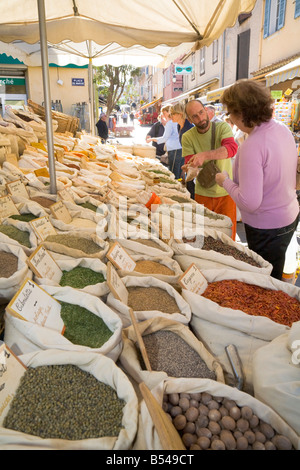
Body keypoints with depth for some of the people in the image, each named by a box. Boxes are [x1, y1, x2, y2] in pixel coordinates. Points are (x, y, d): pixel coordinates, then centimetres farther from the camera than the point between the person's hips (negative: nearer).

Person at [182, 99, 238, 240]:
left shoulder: (222, 127, -8)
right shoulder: (187, 137, -3)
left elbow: (232, 148, -26)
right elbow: (189, 163, -12)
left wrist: (204, 155, -40)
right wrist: (190, 168, -37)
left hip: (225, 192, -1)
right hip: (202, 193, 1)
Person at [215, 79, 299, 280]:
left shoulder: (252, 147, -29)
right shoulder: (282, 128, -2)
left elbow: (249, 202, -30)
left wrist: (226, 181, -15)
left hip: (266, 228, -9)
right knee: (274, 276, 28)